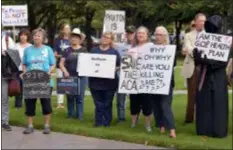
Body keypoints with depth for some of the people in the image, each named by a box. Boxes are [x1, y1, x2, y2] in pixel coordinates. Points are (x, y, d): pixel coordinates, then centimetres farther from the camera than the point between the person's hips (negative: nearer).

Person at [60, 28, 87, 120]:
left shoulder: (84, 50, 7)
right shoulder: (67, 50, 8)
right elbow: (61, 63, 6)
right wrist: (65, 72, -10)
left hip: (81, 76, -1)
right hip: (69, 76, 1)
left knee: (80, 97, -1)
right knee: (70, 97, 6)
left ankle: (79, 115, 6)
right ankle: (71, 114, 16)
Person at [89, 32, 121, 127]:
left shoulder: (114, 52, 5)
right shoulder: (94, 50, 12)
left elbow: (119, 66, 3)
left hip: (109, 82, -2)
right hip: (95, 81, 2)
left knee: (107, 104, 5)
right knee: (98, 103, 5)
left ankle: (107, 122, 14)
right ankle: (98, 122, 11)